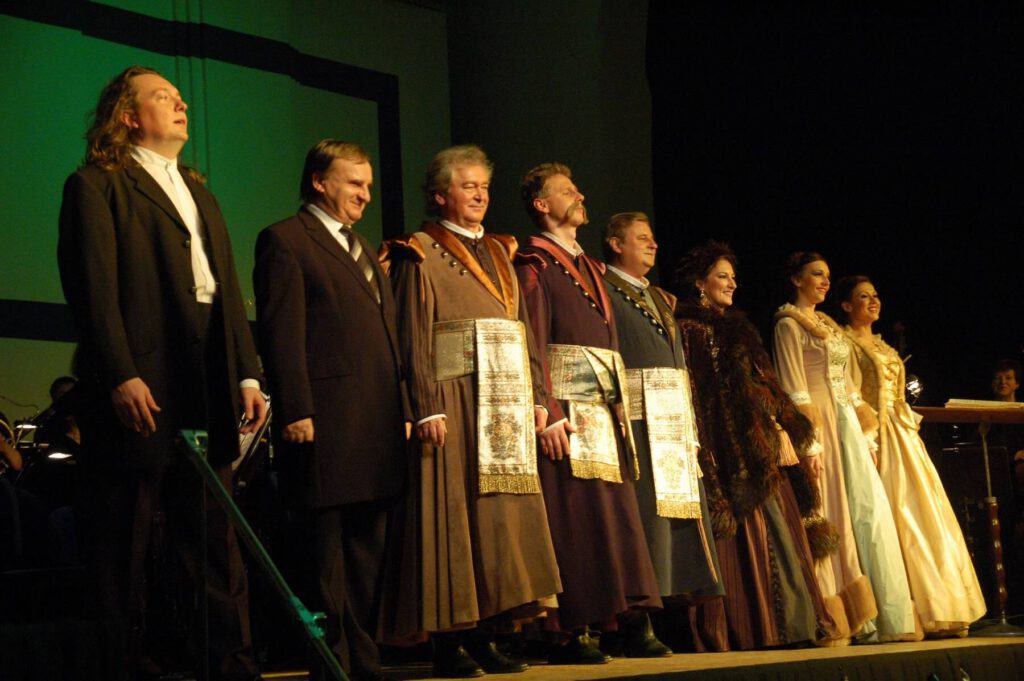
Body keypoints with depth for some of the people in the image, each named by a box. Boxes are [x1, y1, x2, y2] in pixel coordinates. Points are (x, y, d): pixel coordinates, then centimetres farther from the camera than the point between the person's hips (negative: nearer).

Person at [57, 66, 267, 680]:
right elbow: (94, 290, -10)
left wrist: (248, 376, 10)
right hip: (141, 393, -7)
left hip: (208, 396, 7)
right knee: (125, 550, 0)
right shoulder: (97, 186, 1)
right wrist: (120, 377, -20)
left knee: (219, 544, 7)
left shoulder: (200, 194, 24)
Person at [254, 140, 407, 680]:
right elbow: (280, 334, -10)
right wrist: (296, 413, -18)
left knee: (368, 549, 10)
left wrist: (401, 410, 18)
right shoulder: (285, 240, -2)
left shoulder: (363, 248, 23)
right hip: (325, 425, -8)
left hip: (378, 427, 8)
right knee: (327, 550, -3)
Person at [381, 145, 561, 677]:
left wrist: (536, 395, 9)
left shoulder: (498, 254, 20)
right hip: (454, 399, -6)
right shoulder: (420, 255, 0)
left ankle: (485, 637, 7)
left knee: (501, 512, 3)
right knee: (454, 511, -7)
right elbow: (413, 337, -9)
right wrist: (427, 408, -18)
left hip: (505, 405, 7)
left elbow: (524, 330, 19)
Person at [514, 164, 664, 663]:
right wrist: (547, 413, -19)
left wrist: (621, 406, 12)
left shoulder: (590, 267, 23)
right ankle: (570, 633, -7)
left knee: (618, 512, 4)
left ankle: (631, 622, 6)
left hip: (607, 409, 7)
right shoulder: (533, 263, -1)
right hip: (567, 408, -7)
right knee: (571, 514, -9)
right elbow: (532, 342, -10)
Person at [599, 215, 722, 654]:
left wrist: (691, 424, 17)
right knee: (646, 513, -12)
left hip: (674, 418, 8)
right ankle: (636, 628, -11)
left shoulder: (661, 300, 25)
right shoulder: (602, 291, 0)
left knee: (682, 512, 3)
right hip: (636, 416, -8)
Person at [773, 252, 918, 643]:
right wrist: (809, 440, -19)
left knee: (869, 508, 1)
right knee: (835, 509, -10)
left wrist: (865, 435, 14)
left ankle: (880, 615, 3)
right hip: (819, 423, -8)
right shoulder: (789, 324, -2)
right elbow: (794, 387, -11)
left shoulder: (830, 326, 22)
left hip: (846, 424, 8)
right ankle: (850, 617, -9)